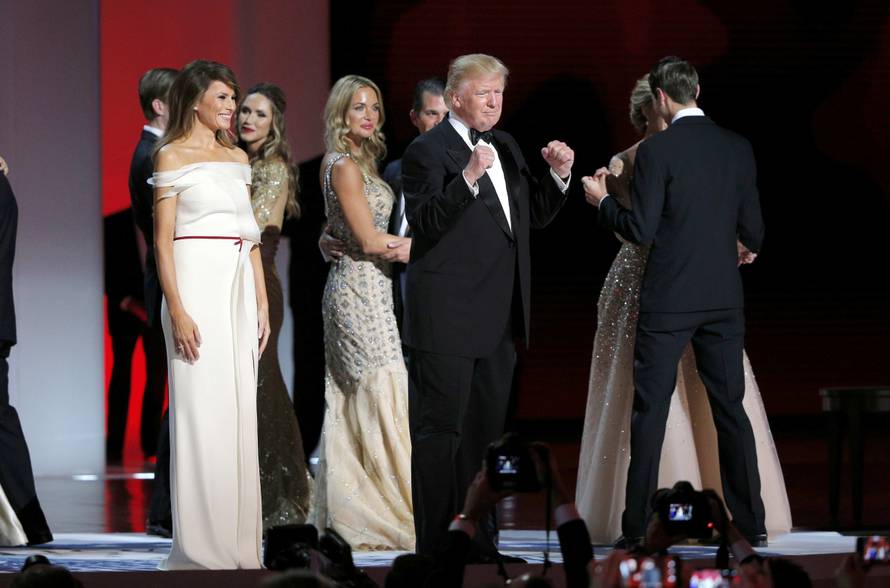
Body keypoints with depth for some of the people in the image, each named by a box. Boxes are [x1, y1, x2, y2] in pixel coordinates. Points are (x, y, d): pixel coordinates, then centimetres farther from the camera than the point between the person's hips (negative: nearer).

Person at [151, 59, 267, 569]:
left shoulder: (237, 158, 16)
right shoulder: (172, 156, -3)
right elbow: (163, 239, -8)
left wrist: (262, 302, 11)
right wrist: (177, 311, -16)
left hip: (240, 288, 6)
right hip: (197, 284, -6)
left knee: (240, 410, 6)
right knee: (202, 411, -6)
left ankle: (239, 541, 11)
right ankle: (202, 549, -3)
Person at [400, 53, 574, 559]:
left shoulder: (506, 147, 16)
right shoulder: (428, 150, -8)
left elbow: (536, 215, 19)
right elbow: (425, 223, -18)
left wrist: (559, 175, 1)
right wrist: (468, 178, -30)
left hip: (499, 319, 8)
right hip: (448, 318, -8)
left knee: (486, 430, 11)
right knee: (441, 430, -4)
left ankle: (479, 540, 18)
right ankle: (435, 545, -1)